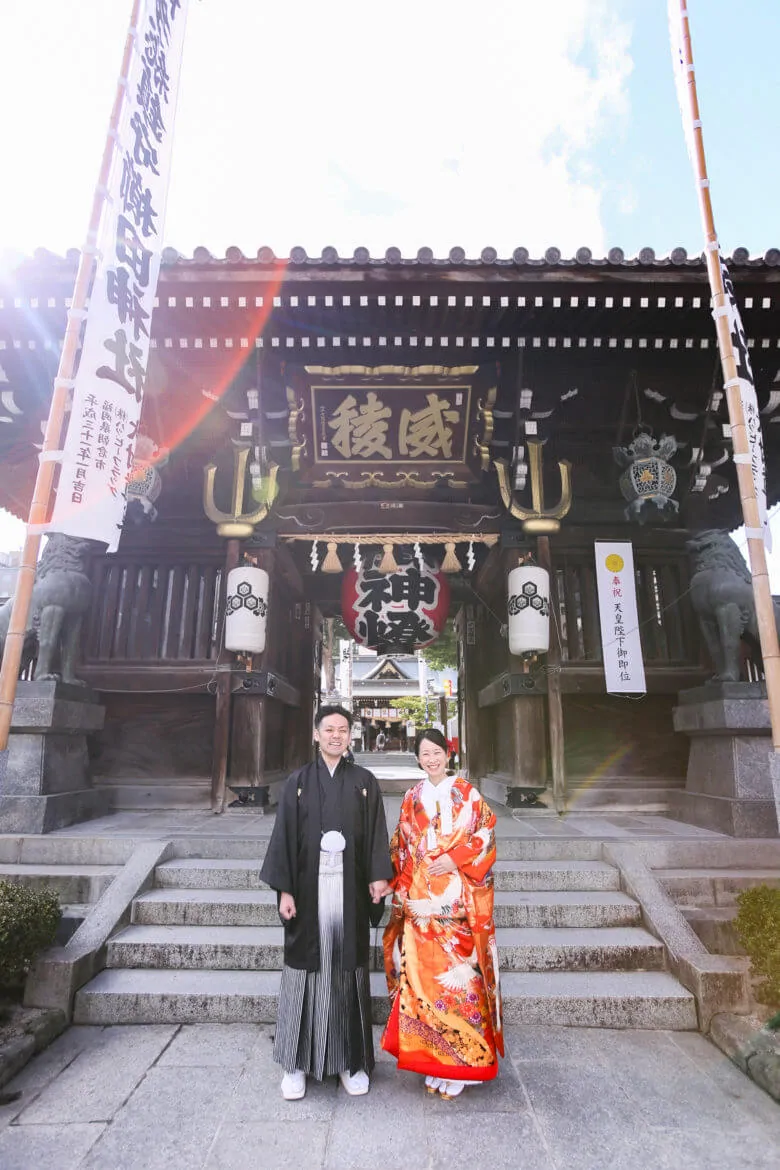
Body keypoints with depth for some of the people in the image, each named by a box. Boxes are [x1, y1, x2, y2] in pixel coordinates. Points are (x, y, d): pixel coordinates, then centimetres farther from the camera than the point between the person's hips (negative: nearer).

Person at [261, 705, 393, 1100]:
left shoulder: (364, 781, 4)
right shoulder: (298, 782, 1)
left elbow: (376, 833, 2)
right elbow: (284, 836, 0)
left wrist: (378, 876, -9)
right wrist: (284, 889, -5)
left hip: (350, 889, 1)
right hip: (309, 888, 0)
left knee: (349, 971, 9)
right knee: (306, 968, 6)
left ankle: (352, 1060, 25)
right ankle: (296, 1063, 23)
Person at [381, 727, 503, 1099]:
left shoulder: (466, 793, 0)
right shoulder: (412, 798, 8)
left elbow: (486, 834, -4)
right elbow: (401, 849, 10)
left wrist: (455, 859, -14)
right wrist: (402, 891, 2)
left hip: (459, 899, -2)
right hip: (421, 900, 3)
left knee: (460, 975, 0)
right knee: (422, 975, 4)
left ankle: (462, 1060, 16)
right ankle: (431, 1058, 20)